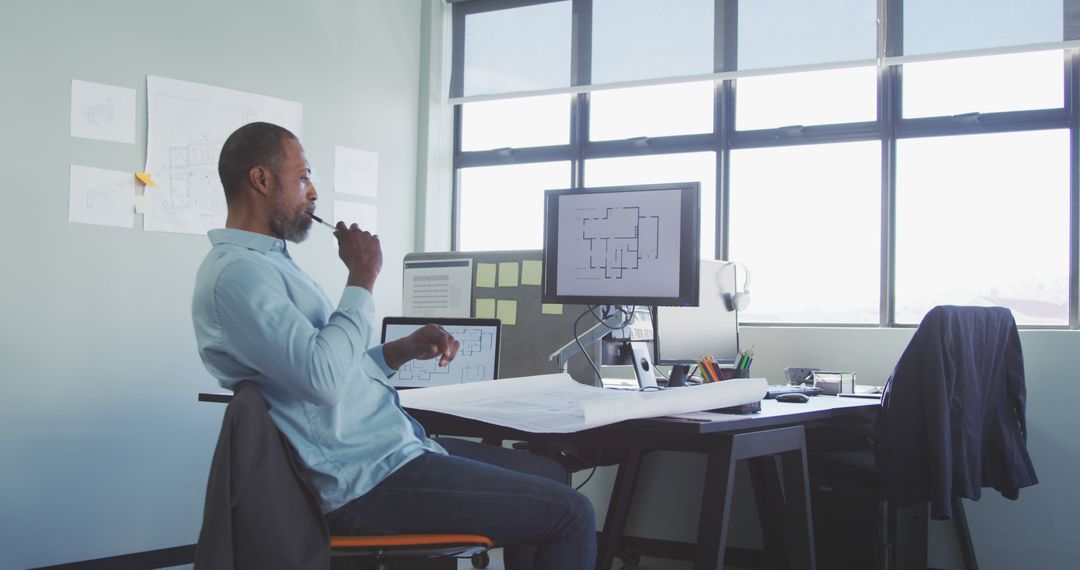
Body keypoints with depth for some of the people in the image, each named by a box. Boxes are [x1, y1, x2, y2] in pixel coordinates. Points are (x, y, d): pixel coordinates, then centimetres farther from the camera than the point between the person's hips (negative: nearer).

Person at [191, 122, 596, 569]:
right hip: (368, 480, -11)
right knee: (569, 512, -8)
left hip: (389, 446, 11)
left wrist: (403, 350, 4)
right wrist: (362, 278, -17)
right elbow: (323, 379, -29)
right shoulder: (236, 272, -17)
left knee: (550, 476, 15)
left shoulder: (267, 262, 16)